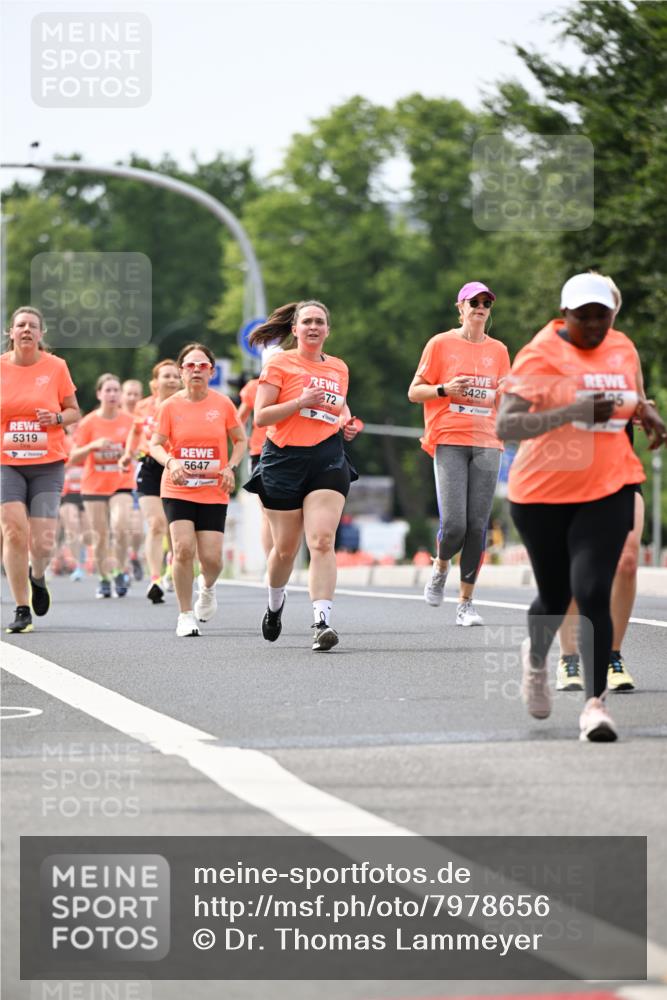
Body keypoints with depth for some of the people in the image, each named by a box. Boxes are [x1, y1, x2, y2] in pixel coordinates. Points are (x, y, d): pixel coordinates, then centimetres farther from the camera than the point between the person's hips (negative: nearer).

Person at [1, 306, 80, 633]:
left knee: (43, 541, -7)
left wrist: (58, 418, -11)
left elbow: (74, 412, 10)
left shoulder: (56, 367, 1)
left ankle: (37, 576, 30)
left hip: (48, 464, 0)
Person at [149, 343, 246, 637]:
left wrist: (231, 467, -7)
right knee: (183, 549, -17)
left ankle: (208, 586, 33)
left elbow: (240, 440, 10)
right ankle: (186, 615, -2)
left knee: (211, 558, -6)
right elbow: (156, 444, 1)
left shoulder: (223, 404, 0)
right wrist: (170, 462, -19)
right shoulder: (170, 406, -1)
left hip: (213, 492, 1)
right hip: (177, 491, -1)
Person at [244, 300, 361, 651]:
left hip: (328, 459, 2)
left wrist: (346, 423, 10)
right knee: (285, 547, 8)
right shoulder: (279, 363, 0)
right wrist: (300, 402, -17)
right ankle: (275, 604, 38)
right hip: (284, 460, -2)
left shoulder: (339, 368, 13)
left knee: (322, 541, -17)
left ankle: (322, 622, -23)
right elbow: (260, 416, -6)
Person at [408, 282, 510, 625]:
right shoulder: (441, 344, 4)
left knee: (477, 526, -3)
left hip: (486, 443, 3)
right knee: (454, 525, -14)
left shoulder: (498, 350, 14)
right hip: (449, 441, -3)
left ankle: (466, 603, 5)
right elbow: (414, 392, 6)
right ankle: (440, 566, 20)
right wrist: (445, 389, -12)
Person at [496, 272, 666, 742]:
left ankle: (596, 703, -12)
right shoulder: (540, 355, -11)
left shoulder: (623, 349, 6)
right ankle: (535, 658, 45)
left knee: (593, 594, -15)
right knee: (555, 600, 11)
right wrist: (574, 412, -29)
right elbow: (505, 426, -21)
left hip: (608, 491, 2)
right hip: (543, 494, -2)